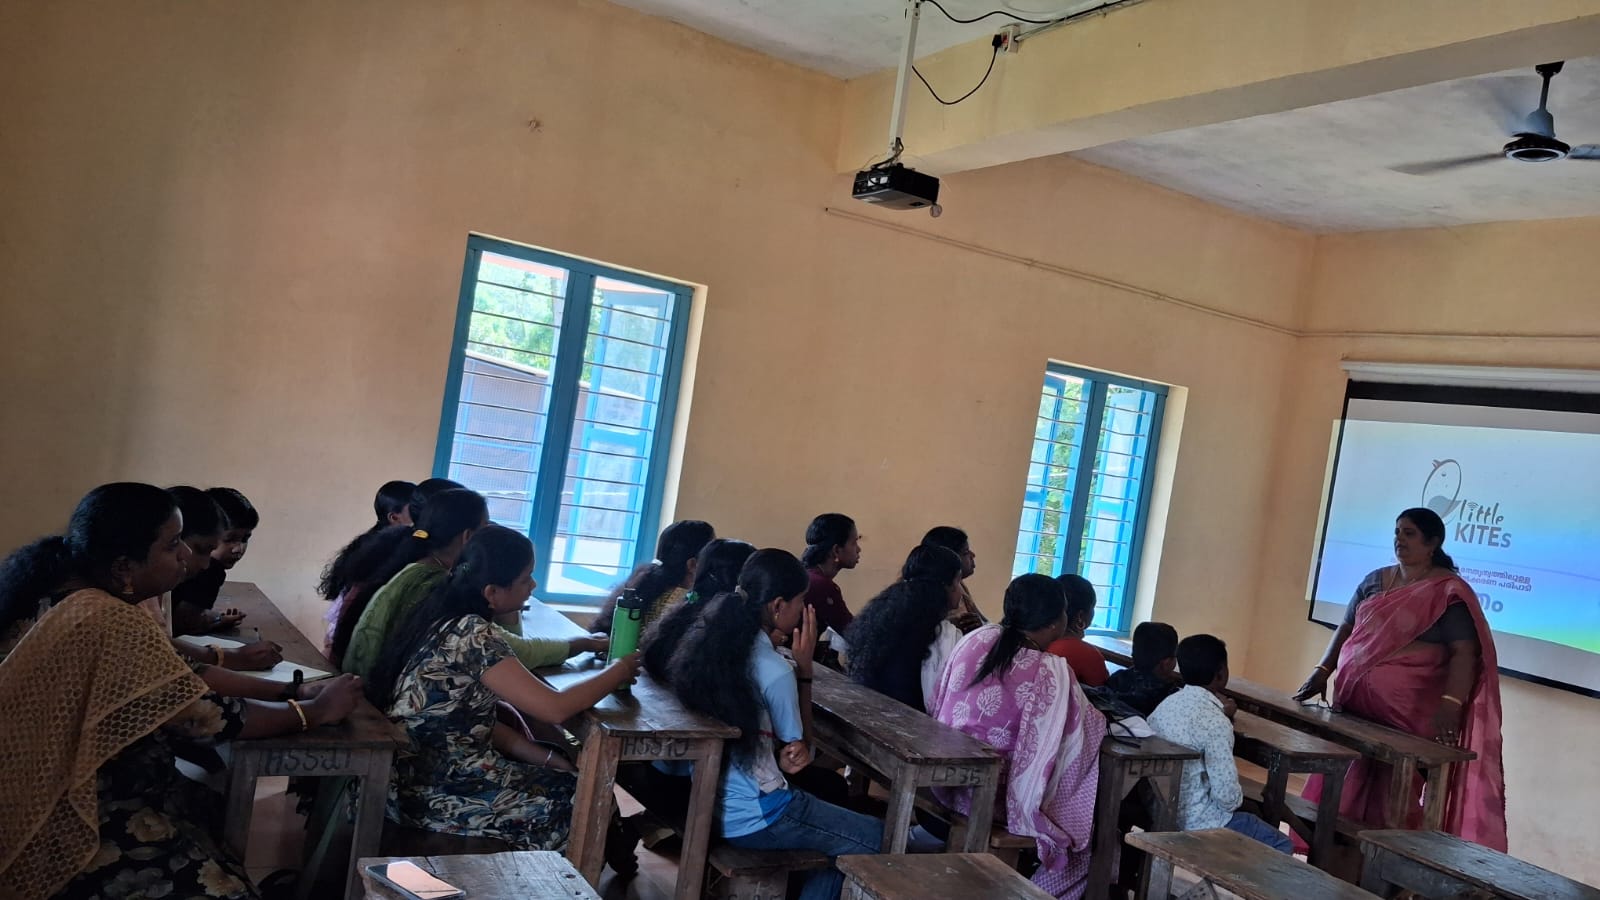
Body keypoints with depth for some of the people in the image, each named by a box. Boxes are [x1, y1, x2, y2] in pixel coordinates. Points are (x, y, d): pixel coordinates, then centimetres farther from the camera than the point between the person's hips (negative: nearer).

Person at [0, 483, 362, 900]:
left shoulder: (70, 596, 3)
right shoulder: (114, 623, -26)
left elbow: (178, 675, 9)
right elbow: (209, 718, -21)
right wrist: (316, 711, -8)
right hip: (81, 827, -10)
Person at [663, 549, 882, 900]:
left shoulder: (715, 642, 0)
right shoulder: (775, 671, -23)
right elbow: (800, 749, -6)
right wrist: (804, 666, -8)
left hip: (708, 800, 8)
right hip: (751, 818, -8)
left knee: (831, 790, 26)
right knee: (878, 839, 2)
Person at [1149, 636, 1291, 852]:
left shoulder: (1165, 705, 1)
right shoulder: (1215, 722, -23)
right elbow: (1228, 798, -22)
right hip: (1197, 824, -8)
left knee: (1252, 812, 28)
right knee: (1281, 846, 9)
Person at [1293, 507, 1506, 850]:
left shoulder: (1449, 592, -6)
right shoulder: (1375, 581, 13)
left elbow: (1464, 653, -14)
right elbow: (1347, 629, 18)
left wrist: (1450, 705, -27)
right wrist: (1322, 672, 7)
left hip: (1407, 712, -5)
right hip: (1353, 701, 6)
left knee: (1390, 793, -3)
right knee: (1343, 786, 7)